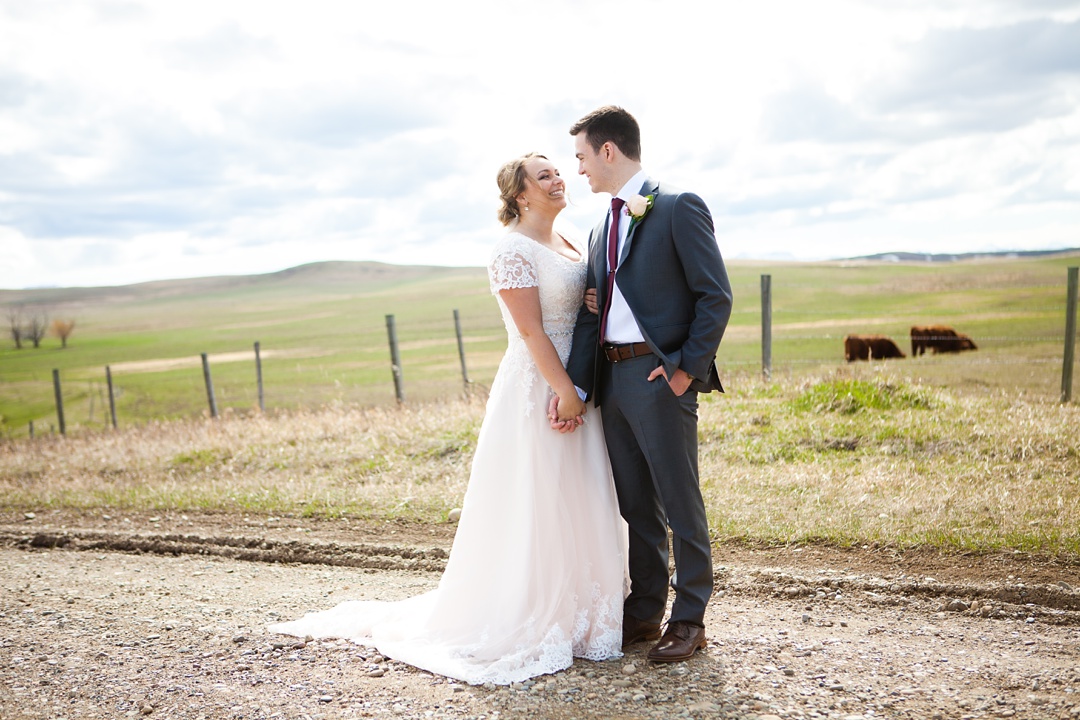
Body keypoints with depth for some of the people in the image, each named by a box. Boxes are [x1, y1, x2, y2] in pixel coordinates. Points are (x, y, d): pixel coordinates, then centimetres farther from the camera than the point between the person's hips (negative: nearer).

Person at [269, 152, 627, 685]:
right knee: (535, 506, -1)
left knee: (578, 503, 13)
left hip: (574, 383, 9)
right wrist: (566, 391, -19)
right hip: (537, 387, -9)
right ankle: (531, 620, 13)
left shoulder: (570, 242, 14)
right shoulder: (514, 250, -13)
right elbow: (531, 330, -18)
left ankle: (574, 612, 26)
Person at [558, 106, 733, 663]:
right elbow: (591, 313, 10)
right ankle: (644, 610, 28)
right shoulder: (601, 229, 17)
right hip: (610, 377, 7)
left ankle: (689, 619, 15)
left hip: (660, 375, -7)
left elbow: (715, 296, -9)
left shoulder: (679, 207, -5)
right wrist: (573, 386, -2)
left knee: (680, 502, 2)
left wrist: (686, 368, -14)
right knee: (636, 503, 15)